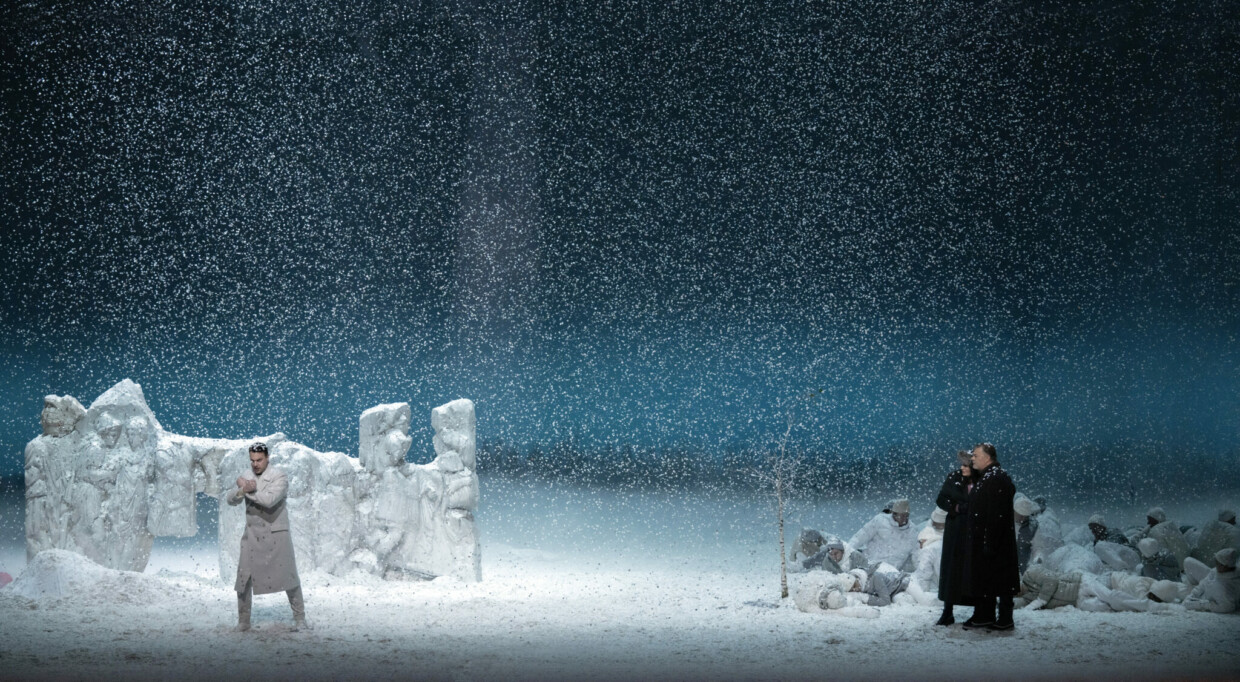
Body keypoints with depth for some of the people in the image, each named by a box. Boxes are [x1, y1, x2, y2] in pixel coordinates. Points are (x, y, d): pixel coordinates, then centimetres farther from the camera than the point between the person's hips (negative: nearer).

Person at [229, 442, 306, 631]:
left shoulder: (279, 477, -10)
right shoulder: (247, 478, 9)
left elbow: (269, 500, -26)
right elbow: (232, 500, -1)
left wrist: (246, 488, -16)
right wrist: (243, 490, -23)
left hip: (276, 535, -4)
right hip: (252, 536, 4)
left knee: (288, 576, -1)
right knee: (244, 578, 1)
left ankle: (299, 618, 8)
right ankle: (243, 621, 11)